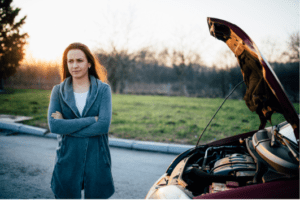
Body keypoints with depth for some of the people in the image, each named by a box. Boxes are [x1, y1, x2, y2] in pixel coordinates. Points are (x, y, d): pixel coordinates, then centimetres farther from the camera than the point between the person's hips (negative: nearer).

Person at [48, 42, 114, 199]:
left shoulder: (103, 89, -2)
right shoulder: (58, 91, 2)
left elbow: (104, 125, -14)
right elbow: (53, 125, -12)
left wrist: (67, 126, -13)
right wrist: (91, 119, -16)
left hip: (97, 158, 0)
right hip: (67, 159, 1)